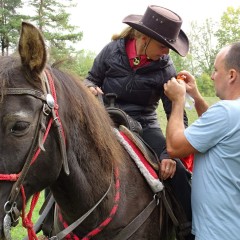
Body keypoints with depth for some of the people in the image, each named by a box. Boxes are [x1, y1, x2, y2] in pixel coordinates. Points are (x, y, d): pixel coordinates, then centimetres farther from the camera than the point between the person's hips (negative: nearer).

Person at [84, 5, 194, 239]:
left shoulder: (165, 69, -8)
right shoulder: (112, 51, -8)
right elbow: (91, 79, 9)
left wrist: (172, 153, -20)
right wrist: (90, 88, -17)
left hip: (144, 126, 0)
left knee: (177, 170, -19)